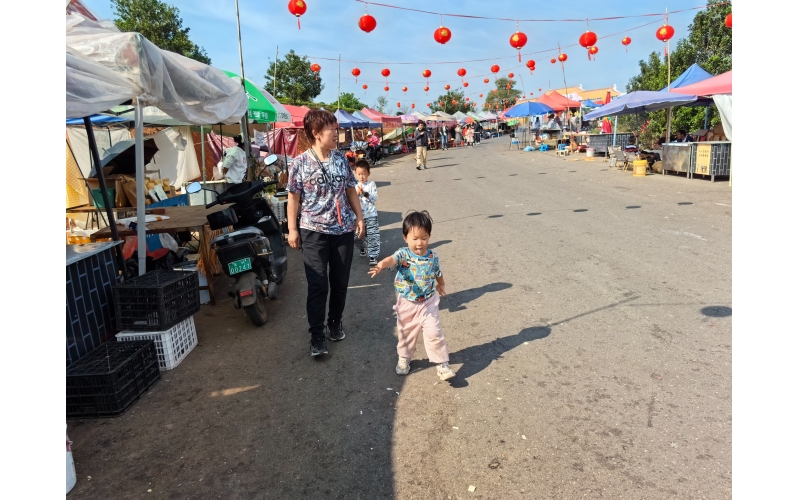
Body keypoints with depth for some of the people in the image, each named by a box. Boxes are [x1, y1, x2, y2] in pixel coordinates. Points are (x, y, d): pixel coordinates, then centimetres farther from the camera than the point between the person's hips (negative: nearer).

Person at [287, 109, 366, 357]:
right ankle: (317, 334, 7)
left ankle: (335, 322, 31)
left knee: (340, 282, 11)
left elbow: (351, 190, 11)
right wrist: (292, 229, -6)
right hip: (314, 231, -4)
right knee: (318, 285, -3)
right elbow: (293, 198, -3)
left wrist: (359, 217, 8)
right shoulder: (300, 163, -7)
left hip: (343, 229, 4)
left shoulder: (341, 159, 4)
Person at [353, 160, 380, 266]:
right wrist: (357, 194, -18)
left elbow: (375, 197, -13)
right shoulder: (354, 186, 4)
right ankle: (362, 248, 41)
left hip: (371, 215, -3)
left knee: (373, 236, -6)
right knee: (358, 235, 14)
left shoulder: (372, 184, -3)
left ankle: (373, 255, 0)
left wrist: (365, 193, -25)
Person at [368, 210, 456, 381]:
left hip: (428, 302, 0)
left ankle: (442, 364, 7)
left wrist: (441, 286, 30)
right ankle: (404, 358, 39)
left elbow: (438, 274, 12)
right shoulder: (403, 254, -16)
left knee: (433, 332, -7)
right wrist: (381, 265, -62)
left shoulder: (432, 257, -8)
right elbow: (391, 259, -40)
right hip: (407, 303, 0)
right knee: (406, 333, 16)